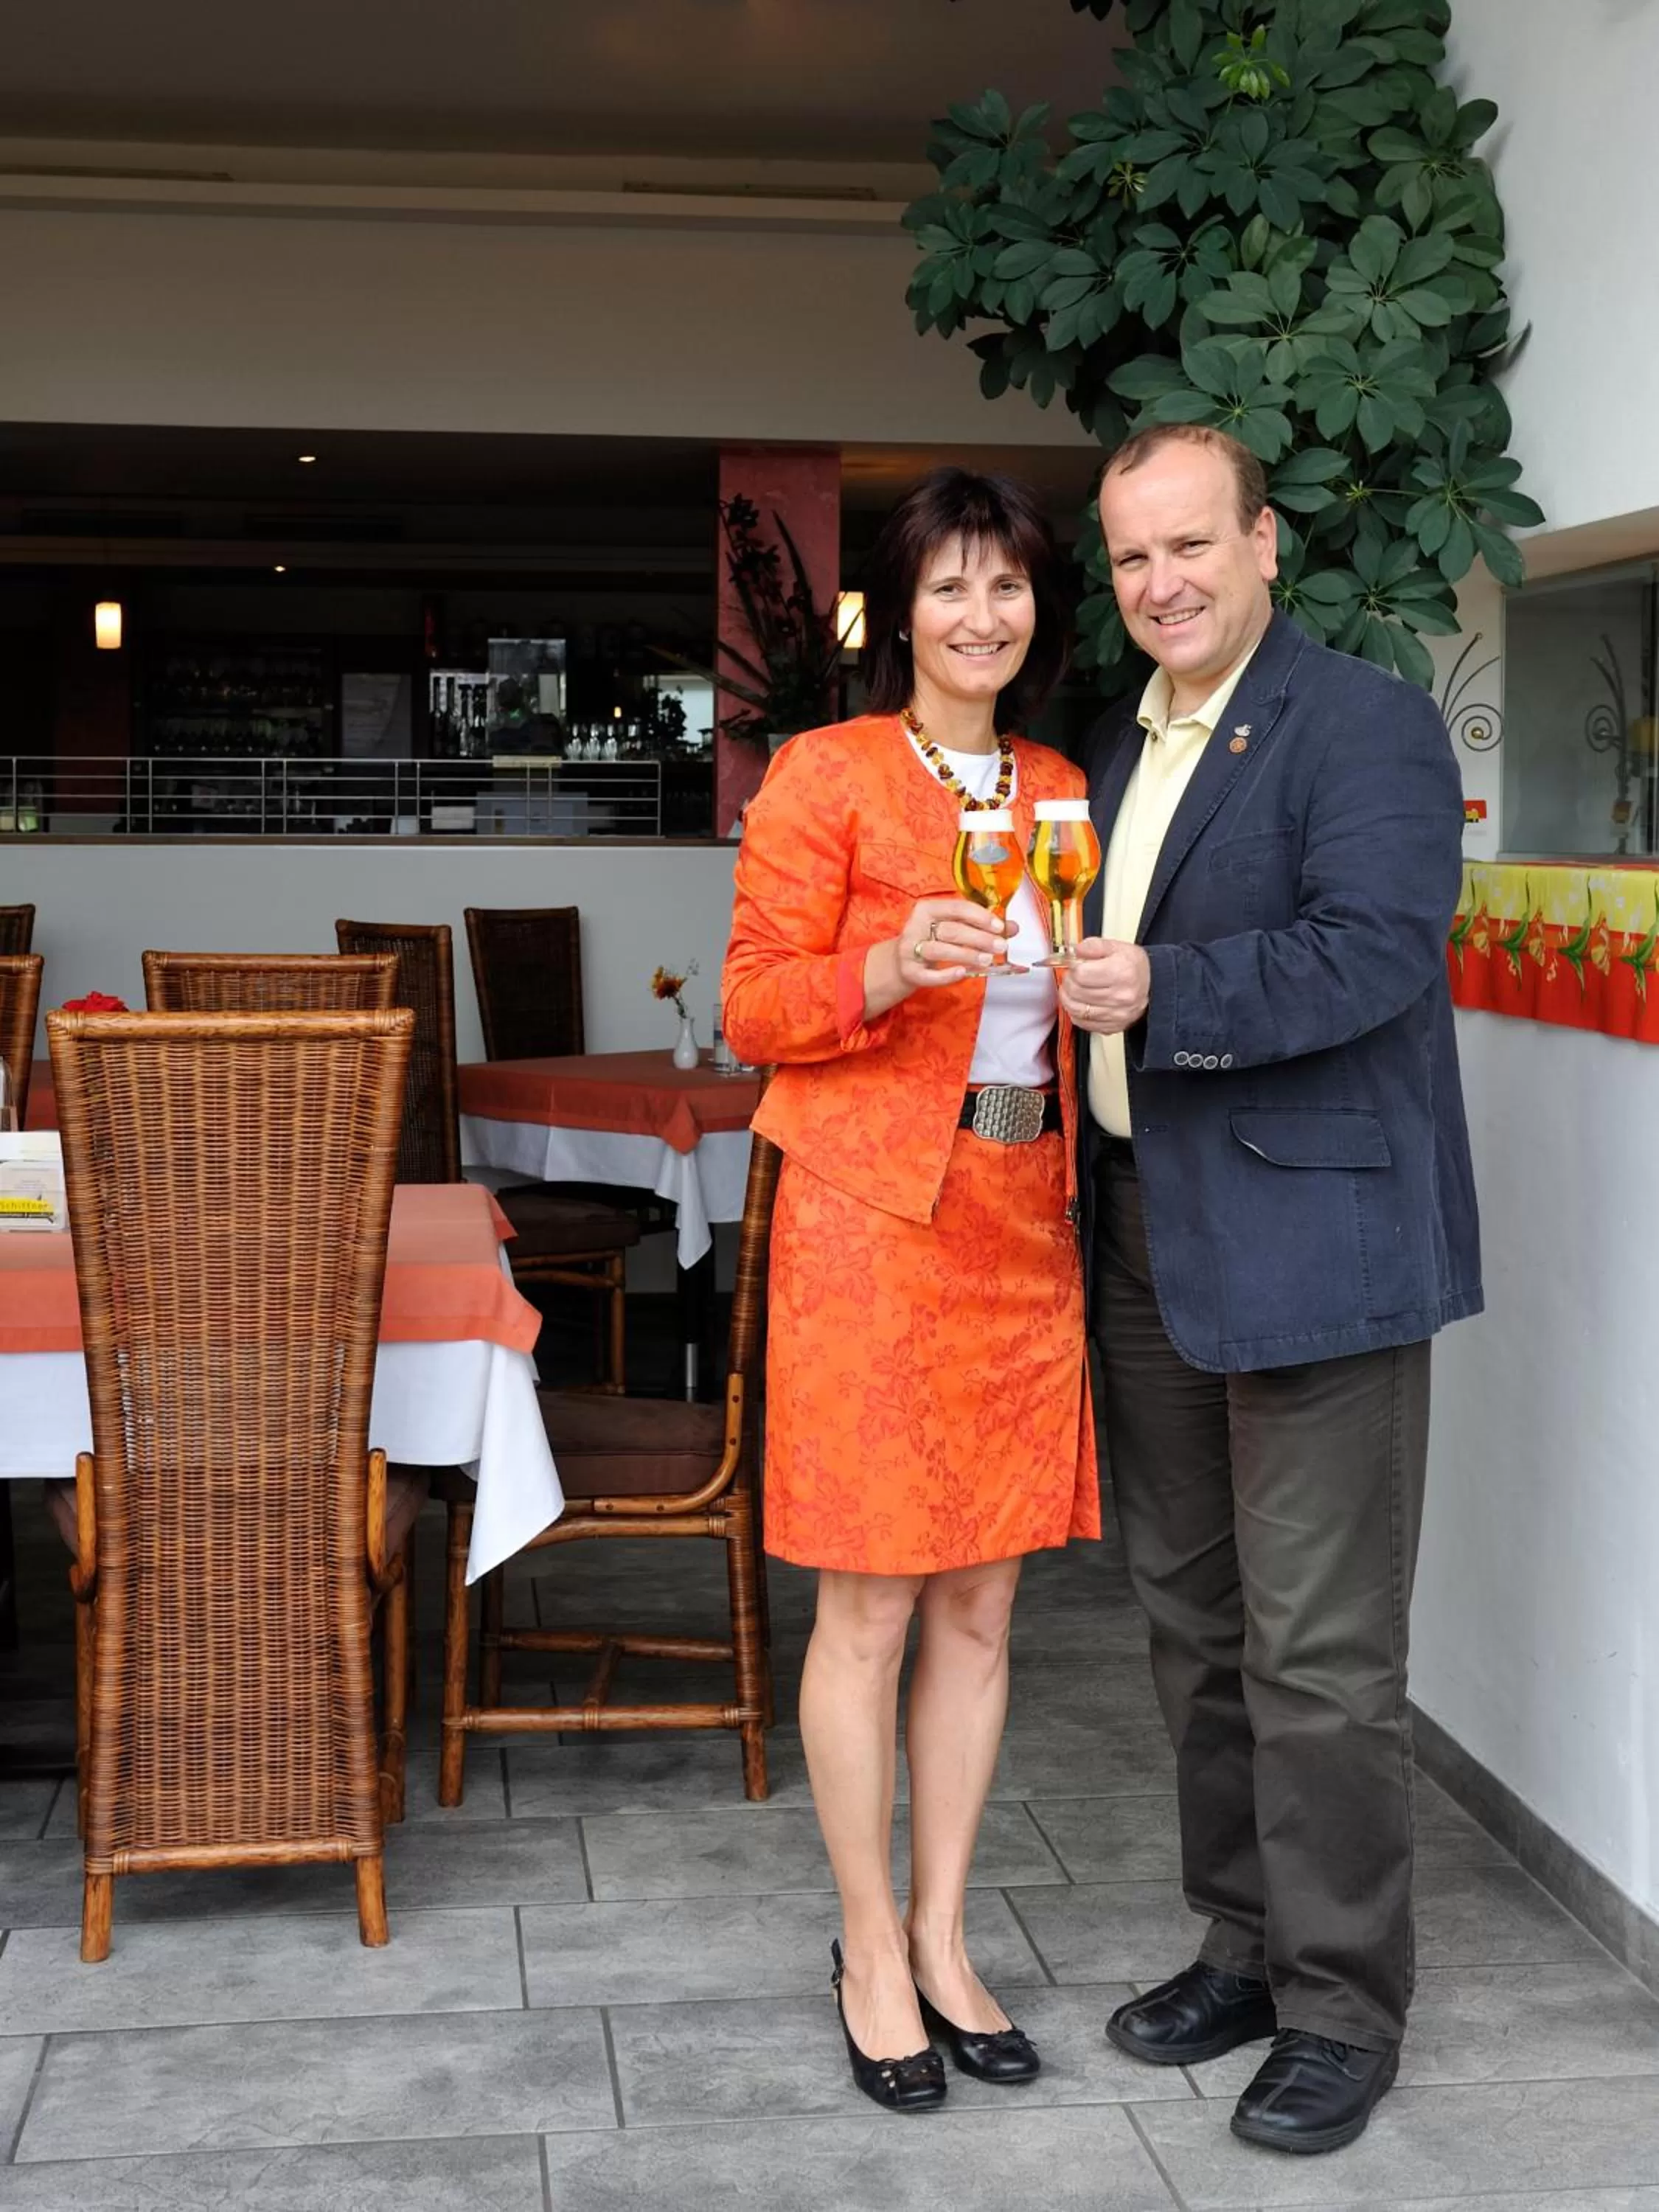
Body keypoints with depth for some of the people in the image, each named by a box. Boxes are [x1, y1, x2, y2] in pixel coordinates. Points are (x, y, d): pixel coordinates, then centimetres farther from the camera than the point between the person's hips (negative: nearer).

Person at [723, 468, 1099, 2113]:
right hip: (869, 1218, -6)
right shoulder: (823, 775, -4)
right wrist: (891, 970, -23)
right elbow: (753, 1006, -7)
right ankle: (871, 1955, 16)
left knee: (981, 1604, 10)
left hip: (1023, 1223, 6)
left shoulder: (1060, 791, 13)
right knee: (869, 1604, 0)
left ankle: (942, 1937, 24)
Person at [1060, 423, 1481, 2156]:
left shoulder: (1364, 725, -9)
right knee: (1194, 1626, 17)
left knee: (1318, 1653, -2)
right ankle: (1245, 1947, 32)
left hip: (1312, 1246, -8)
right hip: (1150, 1250, 8)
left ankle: (1343, 2010, 13)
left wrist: (1162, 991, -29)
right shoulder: (1117, 750, 16)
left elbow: (1375, 946, -22)